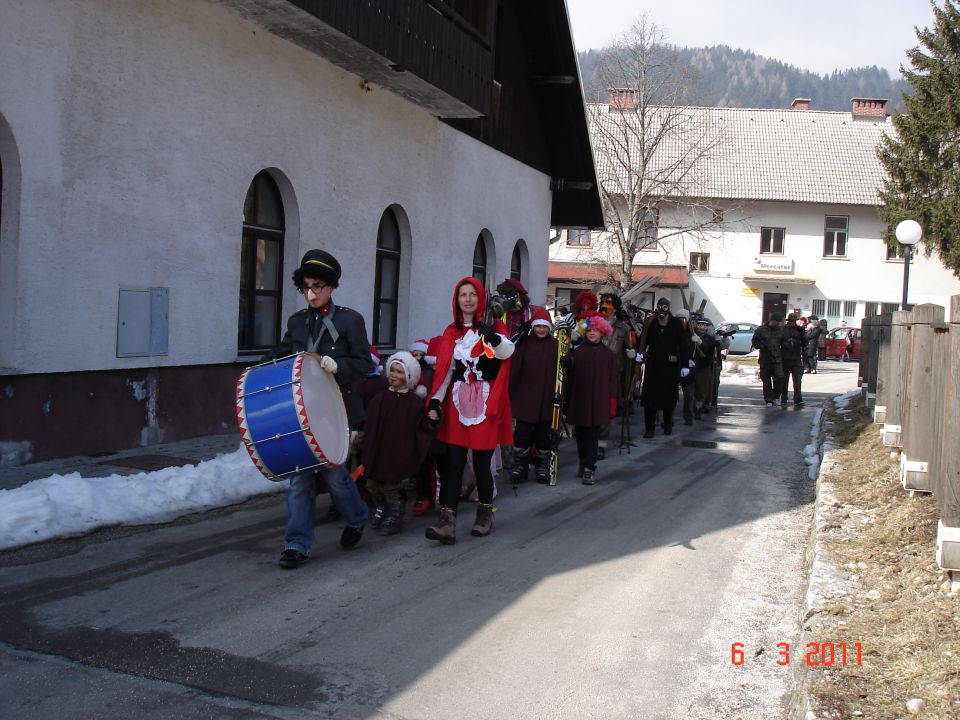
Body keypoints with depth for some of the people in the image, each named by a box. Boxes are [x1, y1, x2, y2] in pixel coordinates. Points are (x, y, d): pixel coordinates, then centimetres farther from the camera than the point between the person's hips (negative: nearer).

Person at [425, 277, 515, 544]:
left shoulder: (494, 326, 2)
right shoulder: (452, 332, 10)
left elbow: (507, 351, -19)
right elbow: (444, 370, 5)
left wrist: (490, 335, -39)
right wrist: (435, 402, -7)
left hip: (485, 403, -2)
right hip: (457, 403, 3)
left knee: (481, 462, 0)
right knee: (453, 462, -3)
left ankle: (485, 514, 20)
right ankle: (447, 522, -8)